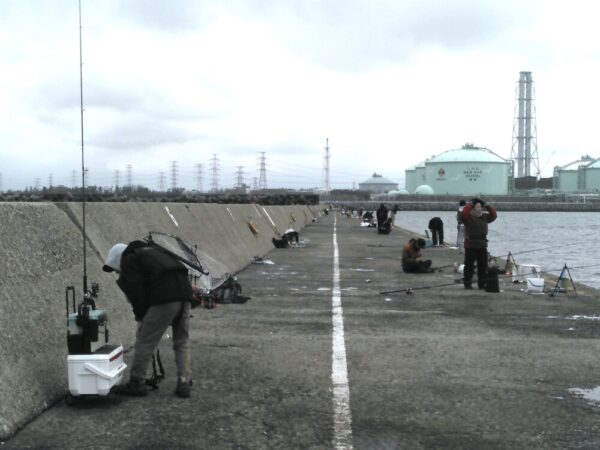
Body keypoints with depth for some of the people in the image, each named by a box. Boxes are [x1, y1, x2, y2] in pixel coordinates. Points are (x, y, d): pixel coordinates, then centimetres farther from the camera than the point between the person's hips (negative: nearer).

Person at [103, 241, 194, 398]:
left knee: (144, 342, 2)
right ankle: (184, 383, 12)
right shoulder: (150, 252, 33)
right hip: (185, 293, 8)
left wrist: (141, 316, 11)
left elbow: (136, 292, -1)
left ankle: (136, 383, 8)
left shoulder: (128, 260, 8)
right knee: (182, 342, 14)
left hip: (165, 298, -8)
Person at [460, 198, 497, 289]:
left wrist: (488, 207, -3)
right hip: (470, 245, -5)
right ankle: (467, 283, 4)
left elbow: (494, 216, 6)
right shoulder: (468, 217, -4)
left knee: (483, 266, 8)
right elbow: (463, 213, -23)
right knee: (469, 266, -3)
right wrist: (470, 204, -18)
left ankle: (482, 283, 17)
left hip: (482, 245, 5)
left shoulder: (484, 217, 13)